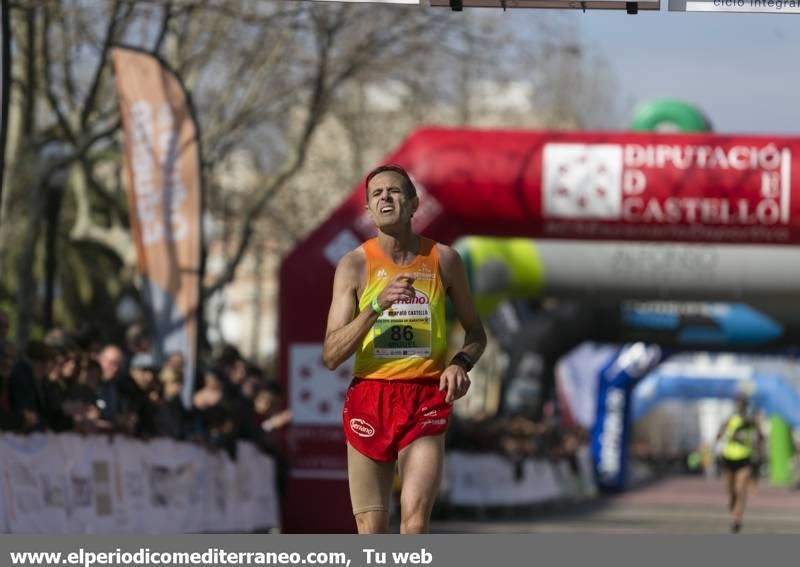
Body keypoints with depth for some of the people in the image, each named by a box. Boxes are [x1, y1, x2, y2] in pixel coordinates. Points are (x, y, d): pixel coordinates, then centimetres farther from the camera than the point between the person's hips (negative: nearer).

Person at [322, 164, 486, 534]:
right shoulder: (354, 265, 0)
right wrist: (376, 307, -21)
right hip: (369, 398, 0)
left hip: (426, 398, 0)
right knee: (371, 532, 4)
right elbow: (331, 356, -7)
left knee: (415, 521, -17)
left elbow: (475, 332, 17)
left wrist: (461, 363, -6)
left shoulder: (442, 260, 4)